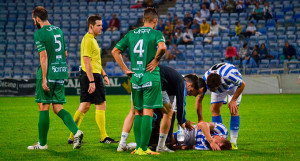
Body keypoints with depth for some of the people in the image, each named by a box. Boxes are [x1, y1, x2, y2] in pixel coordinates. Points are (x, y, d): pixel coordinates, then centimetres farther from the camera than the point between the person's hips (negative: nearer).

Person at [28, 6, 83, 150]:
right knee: (58, 108, 9)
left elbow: (44, 56, -17)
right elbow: (65, 53, 19)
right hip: (61, 73, 7)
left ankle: (42, 143, 6)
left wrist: (44, 79, -17)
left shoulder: (39, 33, -10)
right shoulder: (59, 30, 13)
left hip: (48, 73, -7)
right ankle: (76, 131, -10)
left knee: (43, 107, 1)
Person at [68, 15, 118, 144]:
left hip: (90, 76, 10)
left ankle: (73, 135, 10)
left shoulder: (92, 39, 19)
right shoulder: (88, 40, -14)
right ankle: (103, 137, 0)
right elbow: (87, 62, -20)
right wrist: (92, 81, -23)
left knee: (84, 106, 9)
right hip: (92, 76, -10)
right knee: (101, 105, -5)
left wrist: (104, 74, 25)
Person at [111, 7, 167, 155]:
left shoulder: (131, 34, 11)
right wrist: (156, 60, -9)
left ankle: (139, 146, 14)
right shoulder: (156, 33, -4)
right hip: (151, 77, -5)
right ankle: (142, 148, -3)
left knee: (138, 113, 14)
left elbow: (115, 51, 11)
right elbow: (162, 47, -25)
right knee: (147, 113, -2)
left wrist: (125, 69, 11)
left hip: (135, 78, 5)